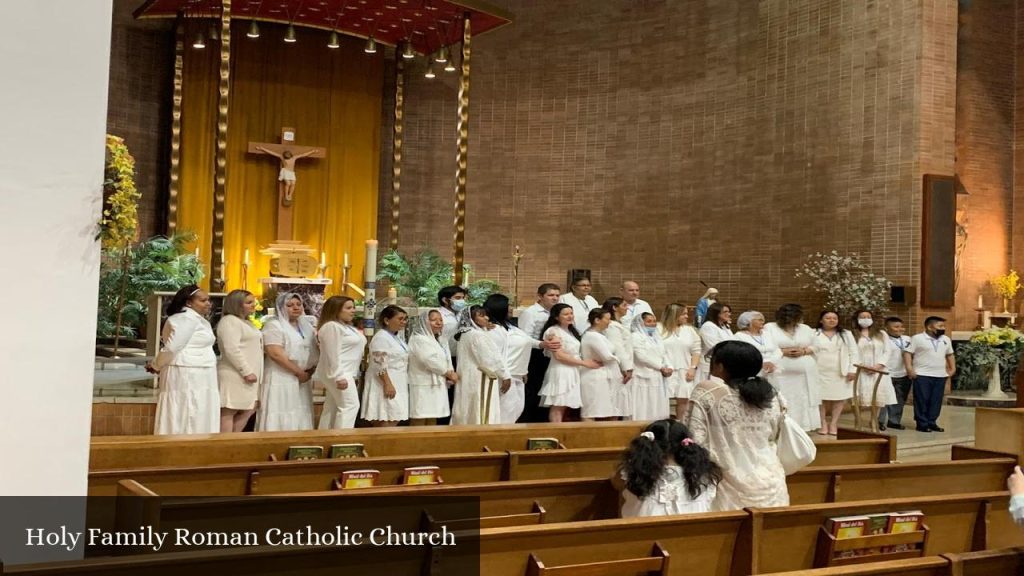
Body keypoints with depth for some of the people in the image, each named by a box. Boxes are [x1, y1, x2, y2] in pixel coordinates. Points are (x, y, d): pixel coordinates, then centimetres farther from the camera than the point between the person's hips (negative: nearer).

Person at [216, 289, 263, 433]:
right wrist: (246, 372, -22)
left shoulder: (245, 322, 20)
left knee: (249, 410, 11)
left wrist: (251, 372, 18)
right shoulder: (230, 321, -11)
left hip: (248, 374, 10)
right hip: (236, 375, -10)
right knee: (229, 411, -7)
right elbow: (231, 350, -21)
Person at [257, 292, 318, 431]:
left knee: (299, 417, 8)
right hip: (281, 379, -7)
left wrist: (311, 370, -1)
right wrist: (299, 372, -16)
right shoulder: (274, 325, -9)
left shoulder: (305, 325, 14)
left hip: (302, 380, 7)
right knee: (281, 419, -7)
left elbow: (314, 351, 18)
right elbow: (275, 354, -19)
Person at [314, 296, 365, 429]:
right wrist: (339, 376, -25)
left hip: (345, 374, 10)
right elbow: (333, 354, -21)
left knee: (332, 409, 9)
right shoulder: (331, 327, -14)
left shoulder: (346, 327, 18)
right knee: (350, 406, -14)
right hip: (339, 375, -10)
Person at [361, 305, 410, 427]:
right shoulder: (381, 337, -13)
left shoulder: (396, 338, 17)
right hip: (385, 385, -10)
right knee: (385, 423, -10)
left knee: (395, 421, 8)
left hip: (397, 385, 10)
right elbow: (380, 364, -21)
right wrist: (387, 384, -25)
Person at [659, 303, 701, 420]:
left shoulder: (689, 330, 12)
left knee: (683, 400, 4)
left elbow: (696, 351, 12)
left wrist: (693, 368, 0)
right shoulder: (659, 329, 0)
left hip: (684, 373, 4)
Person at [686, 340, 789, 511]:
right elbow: (775, 441, 17)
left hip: (732, 492, -5)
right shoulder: (771, 394, 8)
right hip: (772, 488, 5)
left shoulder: (707, 392, -6)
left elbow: (695, 441, -9)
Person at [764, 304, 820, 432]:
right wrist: (783, 351, -14)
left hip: (805, 375, 4)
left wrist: (804, 351, -7)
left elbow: (816, 346, 12)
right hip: (781, 376, -4)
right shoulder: (769, 328, 1)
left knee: (803, 403, 1)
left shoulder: (805, 329, 14)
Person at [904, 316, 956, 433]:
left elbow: (949, 354, 25)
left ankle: (932, 422, 14)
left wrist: (953, 368, 16)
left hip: (940, 375, 6)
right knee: (921, 400, -4)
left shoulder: (946, 340, 14)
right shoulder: (918, 338, -4)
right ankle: (922, 424, 1)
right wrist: (909, 368, -15)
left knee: (936, 401, 5)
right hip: (922, 375, -5)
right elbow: (907, 353, -7)